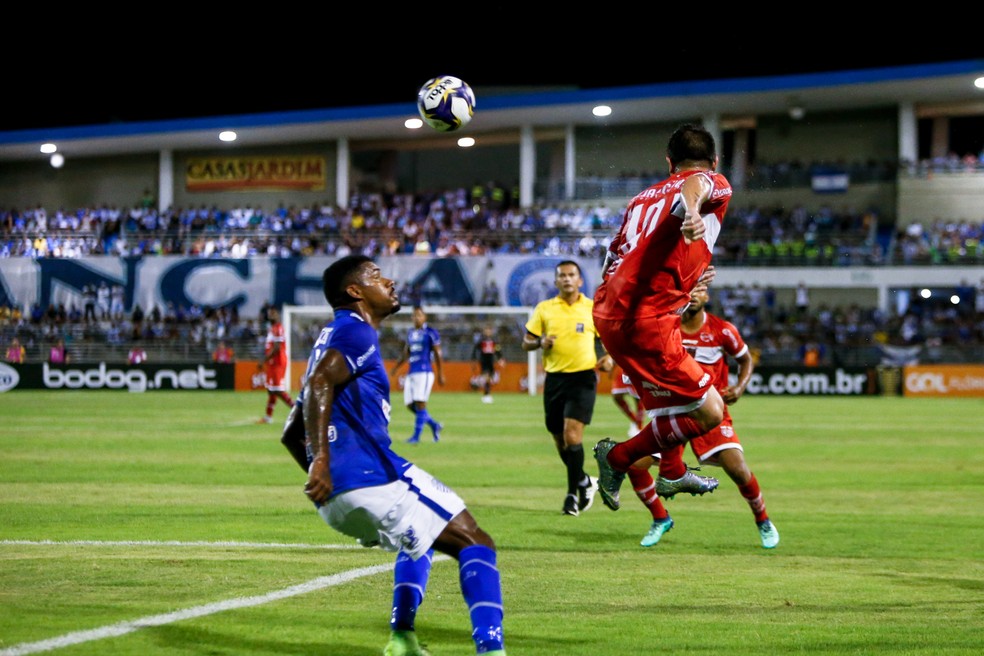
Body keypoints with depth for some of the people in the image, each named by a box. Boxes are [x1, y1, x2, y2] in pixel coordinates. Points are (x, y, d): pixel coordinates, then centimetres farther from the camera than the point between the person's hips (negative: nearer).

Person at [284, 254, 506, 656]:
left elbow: (291, 434, 31)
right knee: (475, 544, -7)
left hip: (336, 497, 9)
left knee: (422, 535, 34)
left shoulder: (334, 338, 29)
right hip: (371, 475, -9)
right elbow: (319, 383, -21)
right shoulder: (356, 332, -1)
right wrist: (322, 462, -29)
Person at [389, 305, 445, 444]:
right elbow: (405, 353, 24)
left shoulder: (431, 332, -2)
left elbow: (437, 354, -2)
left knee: (420, 403, -10)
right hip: (411, 373, 7)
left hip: (424, 372, -7)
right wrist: (395, 368, 15)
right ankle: (434, 425, 22)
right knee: (410, 405, 4)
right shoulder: (411, 333, 16)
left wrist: (441, 374, -4)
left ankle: (416, 436, -7)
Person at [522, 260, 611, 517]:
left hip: (583, 377, -3)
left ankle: (573, 492, -9)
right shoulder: (544, 309, 7)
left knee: (572, 433, -18)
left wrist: (609, 358, -8)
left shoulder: (593, 308, 4)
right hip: (554, 378, 3)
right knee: (560, 440, 8)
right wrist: (541, 342, -13)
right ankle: (584, 481, 32)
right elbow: (526, 342, 9)